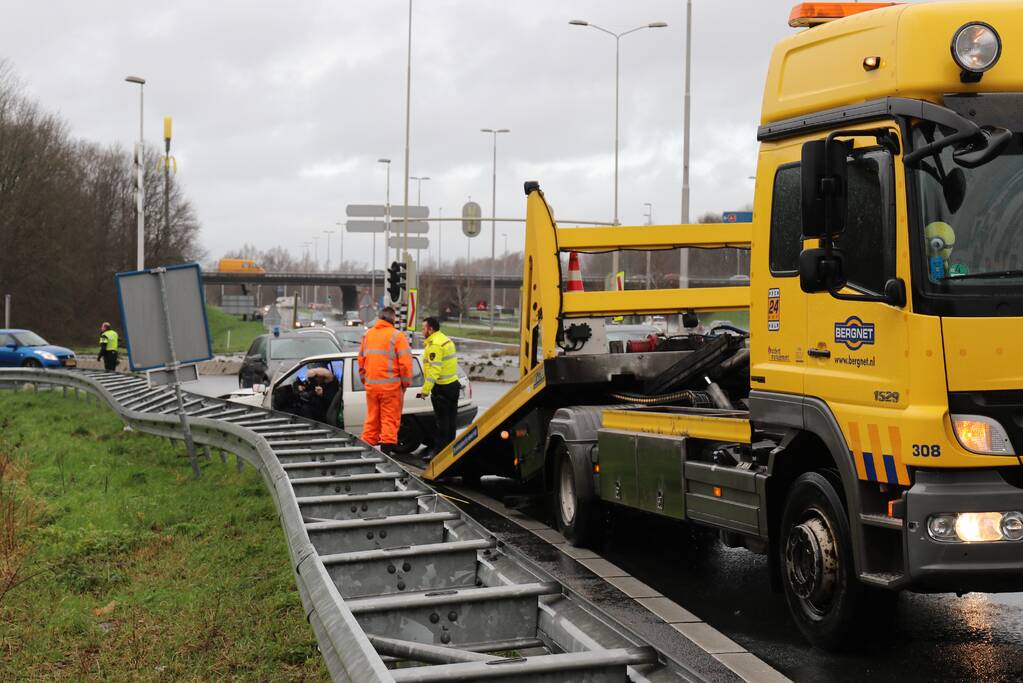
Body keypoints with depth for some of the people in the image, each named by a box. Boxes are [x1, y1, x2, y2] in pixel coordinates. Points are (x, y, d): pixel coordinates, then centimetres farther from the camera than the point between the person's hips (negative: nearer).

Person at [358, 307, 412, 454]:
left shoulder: (367, 335, 10)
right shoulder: (396, 336, -9)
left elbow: (361, 360, 16)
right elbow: (405, 362, -12)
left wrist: (364, 379, 26)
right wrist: (405, 382, 0)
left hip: (370, 385, 5)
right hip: (391, 385, -5)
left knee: (372, 418, 14)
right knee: (390, 419, 0)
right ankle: (386, 448, -5)